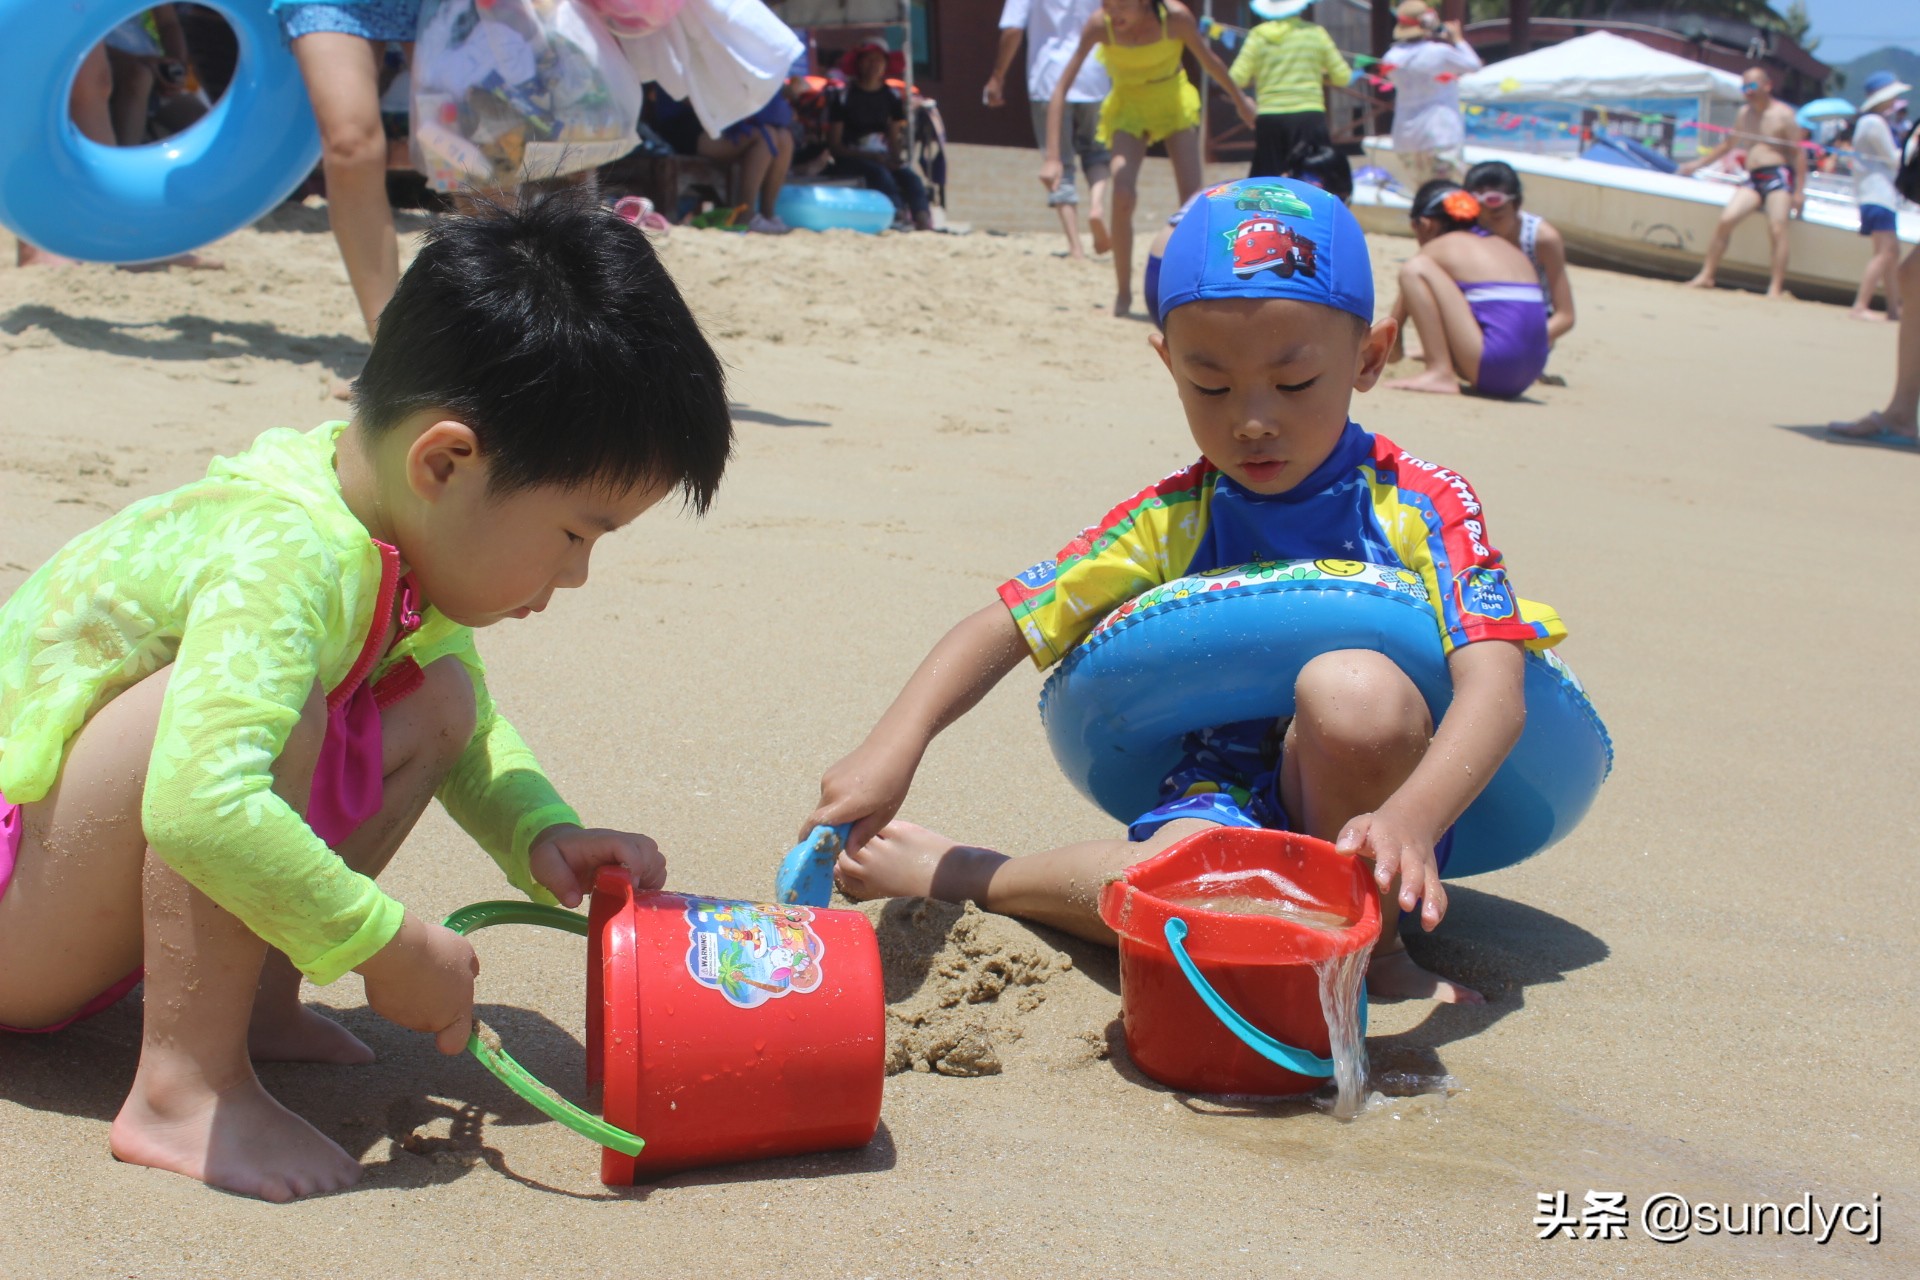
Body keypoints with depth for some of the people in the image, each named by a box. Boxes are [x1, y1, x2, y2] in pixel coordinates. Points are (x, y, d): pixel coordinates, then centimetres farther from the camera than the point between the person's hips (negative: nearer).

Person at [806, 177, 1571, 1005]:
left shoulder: (1419, 506, -9)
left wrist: (1411, 820, -41)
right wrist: (894, 746, -20)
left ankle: (1374, 942, -11)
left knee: (1354, 685, -34)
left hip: (1362, 809, -1)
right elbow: (1001, 628, -2)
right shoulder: (1171, 522, -1)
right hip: (1229, 796, 1)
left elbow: (1493, 690, -21)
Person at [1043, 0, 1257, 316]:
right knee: (1123, 197, -19)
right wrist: (1053, 157, -34)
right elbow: (1062, 88, -27)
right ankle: (1123, 292, -2)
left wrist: (1240, 100, 9)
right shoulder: (1099, 25, -27)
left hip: (1175, 102, 1)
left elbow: (1209, 60, -7)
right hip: (1128, 106, -1)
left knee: (1192, 198, -6)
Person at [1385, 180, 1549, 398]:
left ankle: (1440, 374, -11)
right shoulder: (1500, 245, 24)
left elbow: (1395, 321, 12)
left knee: (1415, 268, -2)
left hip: (1493, 367, -8)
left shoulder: (1436, 248, 5)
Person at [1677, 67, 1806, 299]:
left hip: (1778, 175, -5)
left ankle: (1776, 287, -18)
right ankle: (1706, 276, -4)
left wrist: (1799, 191, -10)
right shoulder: (1744, 113, 16)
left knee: (1777, 229, -16)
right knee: (1726, 220, -10)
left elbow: (1799, 153, -4)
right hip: (1753, 179, 5)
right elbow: (1727, 144, 30)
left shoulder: (1783, 114, -2)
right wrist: (1698, 163, 24)